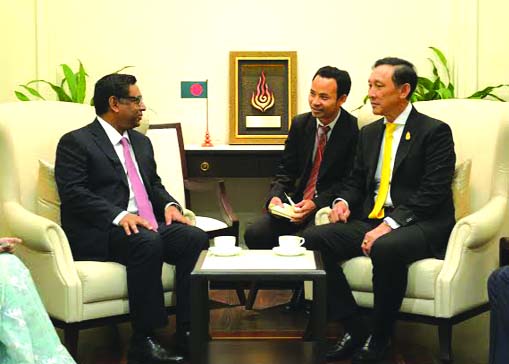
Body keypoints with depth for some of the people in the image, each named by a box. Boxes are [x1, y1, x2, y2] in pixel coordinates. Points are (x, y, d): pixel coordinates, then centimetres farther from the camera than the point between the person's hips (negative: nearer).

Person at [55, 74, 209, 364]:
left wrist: (169, 204, 2)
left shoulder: (141, 142, 23)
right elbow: (73, 193, -12)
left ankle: (189, 330, -18)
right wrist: (119, 216, -25)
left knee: (196, 237, -21)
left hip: (148, 225, 7)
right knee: (147, 242, -36)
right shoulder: (76, 142, -1)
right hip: (99, 232, -7)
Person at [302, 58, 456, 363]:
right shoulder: (369, 133, 17)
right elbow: (357, 181, 23)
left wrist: (390, 225, -23)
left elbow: (433, 192, -13)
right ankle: (354, 329, -11)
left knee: (386, 248, -39)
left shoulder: (435, 131, -4)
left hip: (422, 225, -6)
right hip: (372, 220, 7)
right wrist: (343, 201, -1)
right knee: (314, 238, -17)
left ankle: (380, 338, -16)